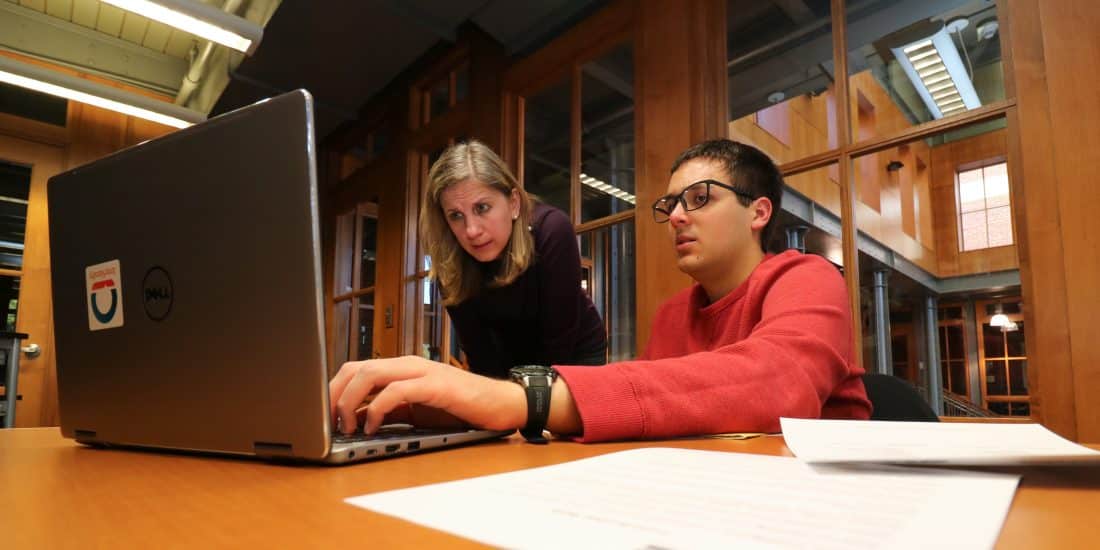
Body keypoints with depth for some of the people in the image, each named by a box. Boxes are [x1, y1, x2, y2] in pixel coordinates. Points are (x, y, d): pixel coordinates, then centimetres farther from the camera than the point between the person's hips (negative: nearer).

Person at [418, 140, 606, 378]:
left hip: (575, 353, -2)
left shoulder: (551, 231, -33)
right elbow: (478, 350, -18)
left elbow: (559, 342, -29)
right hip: (512, 358, 3)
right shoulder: (450, 262, -22)